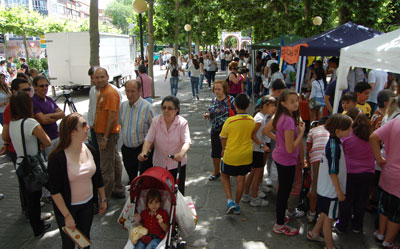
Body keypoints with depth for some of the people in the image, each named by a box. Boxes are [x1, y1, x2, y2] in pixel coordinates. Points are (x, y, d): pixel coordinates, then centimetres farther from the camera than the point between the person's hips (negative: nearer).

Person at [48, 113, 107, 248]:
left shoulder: (91, 150, -5)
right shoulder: (57, 158, -22)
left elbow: (98, 178, 7)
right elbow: (55, 191, -18)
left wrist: (103, 199, 11)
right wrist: (67, 216, -17)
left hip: (88, 203, 5)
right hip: (67, 207, -4)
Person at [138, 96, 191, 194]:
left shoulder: (182, 122, -10)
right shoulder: (156, 121, -3)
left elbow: (187, 142, -22)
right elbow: (148, 139, -9)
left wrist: (181, 154, -43)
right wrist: (144, 152, -29)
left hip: (177, 164, -2)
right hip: (159, 164, 2)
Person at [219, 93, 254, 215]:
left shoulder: (230, 121, -19)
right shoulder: (252, 121, -7)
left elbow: (223, 137, -6)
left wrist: (224, 149, 13)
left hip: (231, 155, -3)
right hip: (246, 156, 3)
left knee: (224, 175, 19)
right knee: (241, 178, 15)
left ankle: (230, 200, 7)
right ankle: (237, 205, 27)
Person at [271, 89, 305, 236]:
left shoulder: (281, 116, -2)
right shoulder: (289, 120, -28)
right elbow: (290, 148, -27)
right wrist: (302, 132, -19)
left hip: (279, 156, 9)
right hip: (287, 160, -9)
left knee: (283, 190, 25)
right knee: (285, 192, 7)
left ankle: (281, 215, 45)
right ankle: (279, 225, 24)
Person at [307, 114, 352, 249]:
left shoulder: (332, 142, 2)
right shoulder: (335, 147, -26)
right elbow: (333, 173, -24)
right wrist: (340, 192, -16)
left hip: (325, 187, 9)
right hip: (331, 190, -9)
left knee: (325, 214, 24)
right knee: (329, 217, 7)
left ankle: (314, 233, 40)